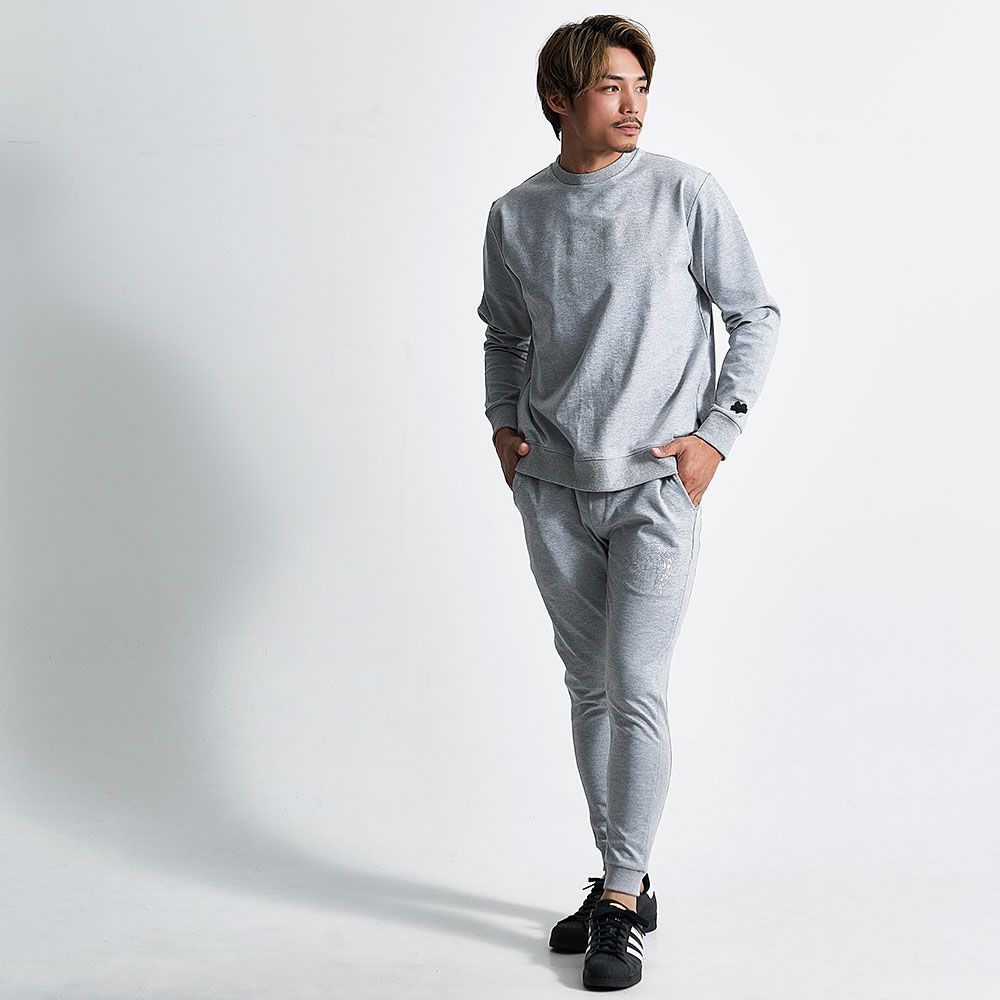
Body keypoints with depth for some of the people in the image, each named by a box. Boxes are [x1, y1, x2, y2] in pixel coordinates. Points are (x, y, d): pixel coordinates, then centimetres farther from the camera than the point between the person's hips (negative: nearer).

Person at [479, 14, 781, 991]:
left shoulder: (686, 193, -3)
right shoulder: (515, 215, 6)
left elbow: (755, 315, 2)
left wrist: (715, 432, -6)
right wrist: (502, 420, 6)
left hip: (654, 485, -3)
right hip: (551, 489, 4)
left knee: (636, 689, -8)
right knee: (589, 688, 10)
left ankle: (621, 904, 4)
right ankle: (622, 881, 23)